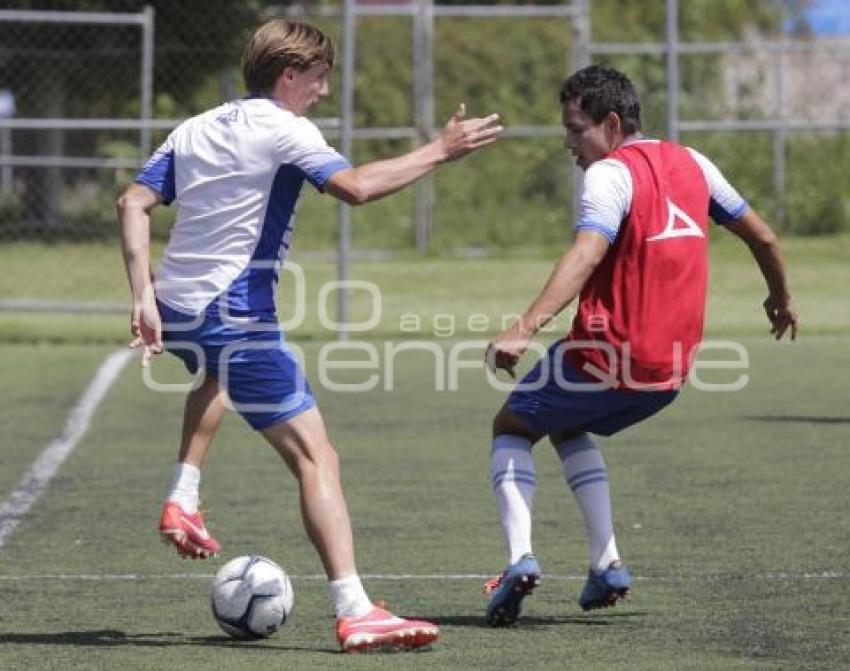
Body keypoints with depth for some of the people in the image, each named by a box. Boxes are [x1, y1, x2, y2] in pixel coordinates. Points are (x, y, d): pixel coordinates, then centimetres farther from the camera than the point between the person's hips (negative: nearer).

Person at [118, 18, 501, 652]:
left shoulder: (195, 128, 14)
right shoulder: (284, 131, -8)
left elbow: (134, 202, 8)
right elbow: (356, 186, -23)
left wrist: (143, 296, 4)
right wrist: (437, 152, -14)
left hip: (174, 310, 8)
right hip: (235, 315, -8)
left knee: (218, 378, 44)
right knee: (316, 456, -10)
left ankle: (182, 501, 33)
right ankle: (355, 612, -21)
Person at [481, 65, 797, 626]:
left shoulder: (611, 174, -12)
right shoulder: (692, 164, 11)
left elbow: (585, 256, -29)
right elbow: (763, 237, 21)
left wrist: (525, 329, -39)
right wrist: (782, 297, 40)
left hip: (605, 357, -7)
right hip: (670, 370, 7)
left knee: (512, 428, 14)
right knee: (567, 428, 30)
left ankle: (520, 557, -7)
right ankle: (606, 564, 16)